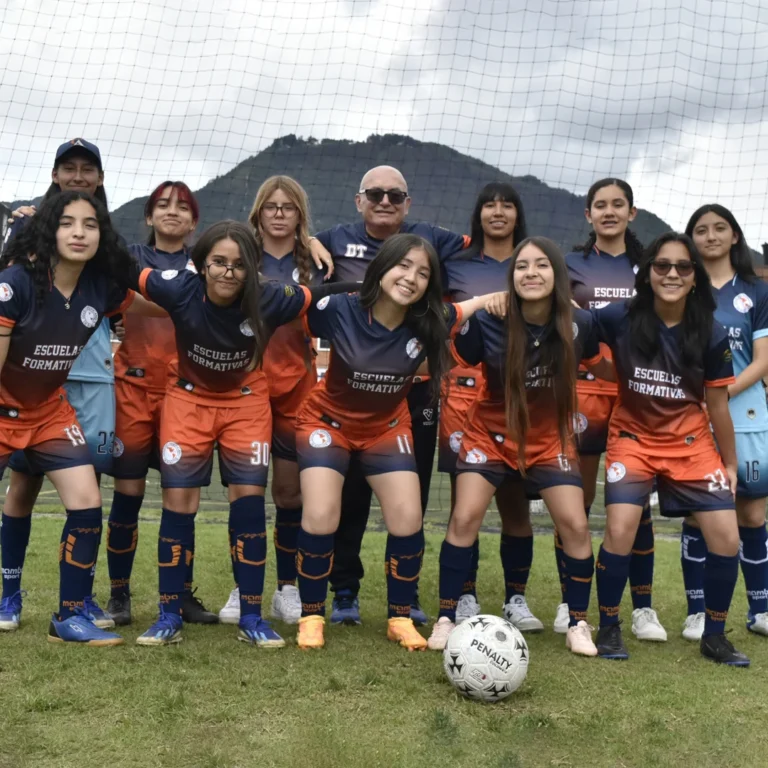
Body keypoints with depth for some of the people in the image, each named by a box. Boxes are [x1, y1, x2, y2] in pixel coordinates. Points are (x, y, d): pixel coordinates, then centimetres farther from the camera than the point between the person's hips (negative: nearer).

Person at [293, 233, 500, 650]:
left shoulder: (430, 322, -22)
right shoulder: (340, 311, -29)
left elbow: (484, 302, -6)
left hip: (387, 427, 2)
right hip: (328, 421, -2)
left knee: (408, 520, -7)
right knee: (320, 518, -15)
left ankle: (400, 618, 14)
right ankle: (311, 616, 8)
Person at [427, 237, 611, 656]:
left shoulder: (579, 324, -18)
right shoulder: (488, 320, -23)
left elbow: (607, 370, 1)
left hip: (550, 439, 2)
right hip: (490, 434, -1)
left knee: (575, 525, -6)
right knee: (465, 518, -12)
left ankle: (578, 624, 15)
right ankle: (446, 618, 5)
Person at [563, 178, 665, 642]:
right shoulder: (570, 265, 9)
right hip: (583, 390, -1)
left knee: (635, 500, 1)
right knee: (577, 498, 3)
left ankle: (644, 608, 8)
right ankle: (569, 604, 11)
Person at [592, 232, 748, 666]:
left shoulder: (711, 334, -9)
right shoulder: (619, 319, -15)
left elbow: (717, 406, 1)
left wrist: (730, 464, 7)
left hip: (691, 444, 2)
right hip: (634, 439, -2)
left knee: (727, 538, -6)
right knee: (620, 531, -19)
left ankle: (714, 636, 16)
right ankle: (609, 629, 4)